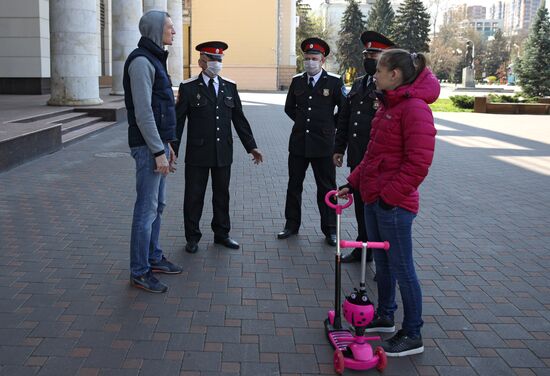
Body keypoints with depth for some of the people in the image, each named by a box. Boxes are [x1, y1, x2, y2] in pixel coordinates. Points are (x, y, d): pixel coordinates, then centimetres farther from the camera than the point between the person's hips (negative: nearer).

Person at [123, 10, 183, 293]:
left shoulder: (154, 60, 16)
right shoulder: (141, 61, -15)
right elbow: (143, 112, -21)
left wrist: (167, 144, 19)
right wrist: (158, 152, -21)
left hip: (158, 143, 10)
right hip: (148, 146, -10)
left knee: (157, 205, 16)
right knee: (146, 209, -4)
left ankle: (153, 258, 27)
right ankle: (139, 272, 5)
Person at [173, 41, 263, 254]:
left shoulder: (229, 87, 8)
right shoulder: (189, 88, -3)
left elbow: (239, 119, 10)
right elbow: (177, 121, -3)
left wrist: (251, 146, 6)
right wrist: (172, 151, -6)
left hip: (223, 153, 4)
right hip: (197, 153, -3)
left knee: (222, 194, 12)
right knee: (194, 196, 5)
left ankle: (221, 234, 27)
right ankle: (192, 237, 19)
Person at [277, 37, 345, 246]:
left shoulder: (334, 82, -5)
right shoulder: (297, 81, 6)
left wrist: (330, 125, 4)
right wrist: (304, 121, 12)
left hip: (323, 144, -3)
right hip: (298, 143, 4)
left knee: (326, 188, 5)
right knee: (294, 185, 11)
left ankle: (329, 229, 15)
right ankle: (292, 224, 24)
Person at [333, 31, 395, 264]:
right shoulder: (358, 84, 15)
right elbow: (344, 118, 18)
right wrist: (339, 148, 16)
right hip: (357, 157, 7)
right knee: (361, 205, 15)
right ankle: (363, 247, 29)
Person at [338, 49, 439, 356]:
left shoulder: (414, 109, -18)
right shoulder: (388, 105, 13)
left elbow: (418, 163, -22)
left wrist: (390, 196, -20)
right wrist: (354, 181, 14)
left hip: (394, 204, -10)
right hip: (374, 199, 10)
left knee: (401, 268, 1)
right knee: (383, 262, 21)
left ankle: (413, 336, 16)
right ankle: (385, 317, 38)